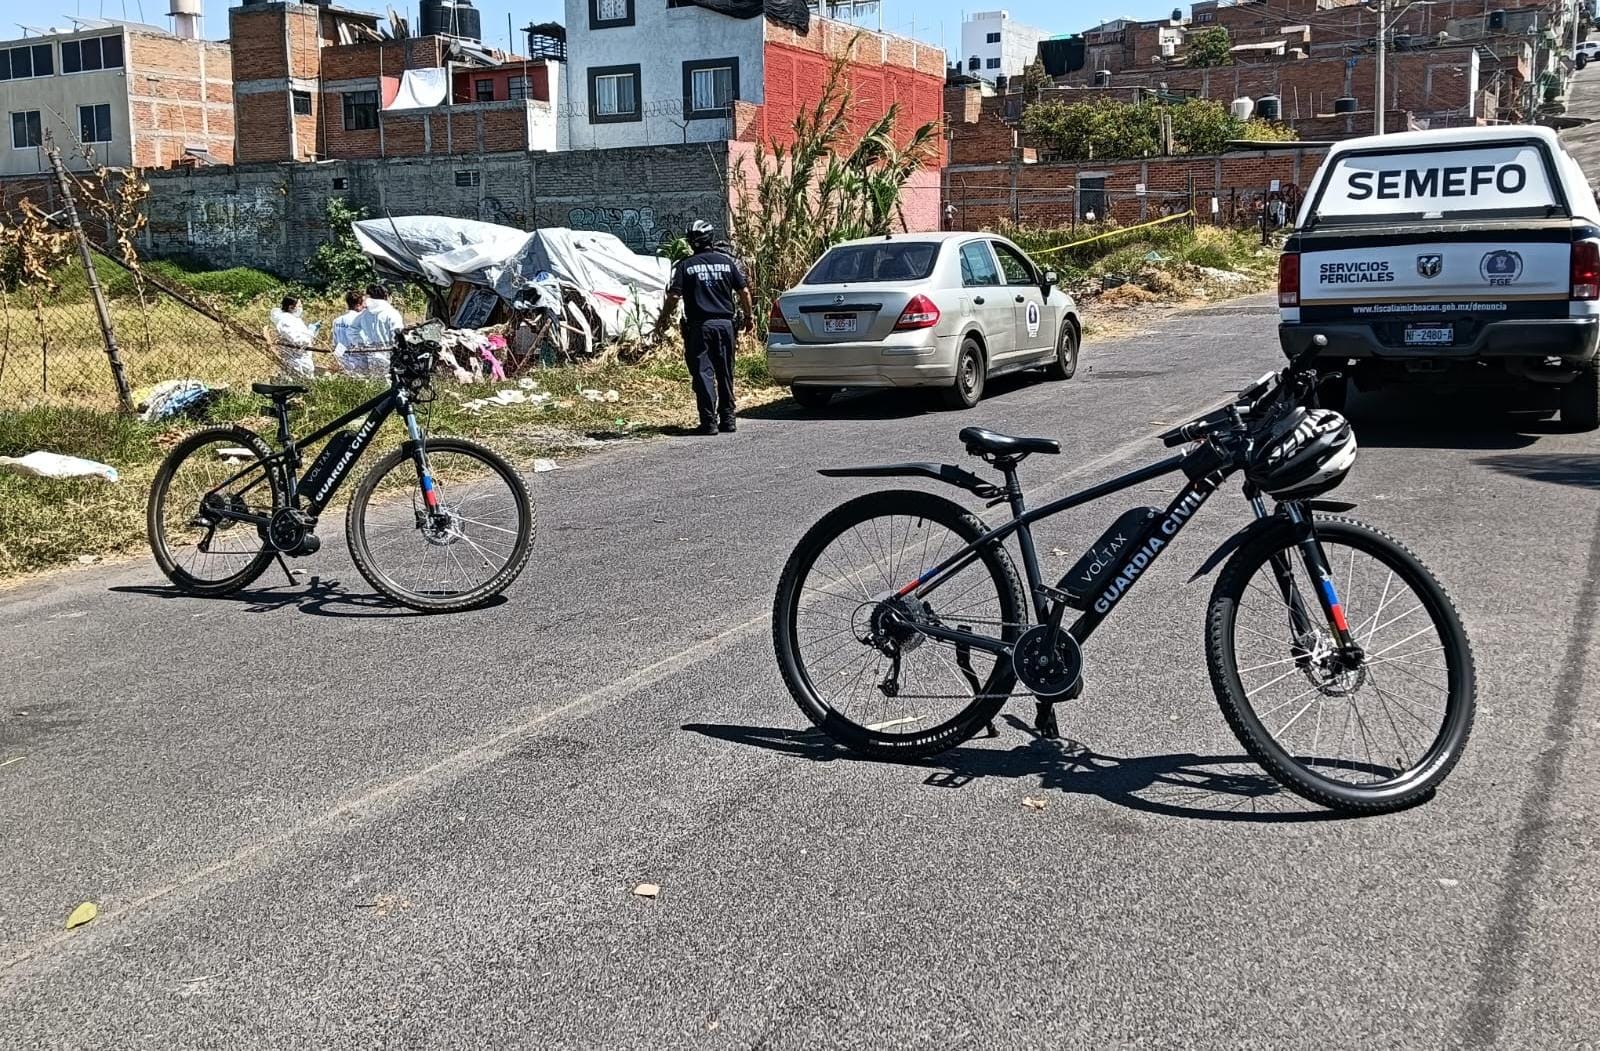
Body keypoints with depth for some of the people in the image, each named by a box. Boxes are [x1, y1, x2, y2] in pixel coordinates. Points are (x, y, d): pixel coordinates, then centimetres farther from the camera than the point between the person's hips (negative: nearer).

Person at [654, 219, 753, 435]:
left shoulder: (685, 266, -3)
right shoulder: (728, 262, 5)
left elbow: (673, 296, -9)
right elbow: (744, 291, 5)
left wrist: (663, 320, 3)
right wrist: (749, 315, 18)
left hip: (699, 326, -3)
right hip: (725, 323, 3)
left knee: (702, 373, -1)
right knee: (725, 373, 13)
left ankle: (709, 421, -7)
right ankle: (728, 418, 17)